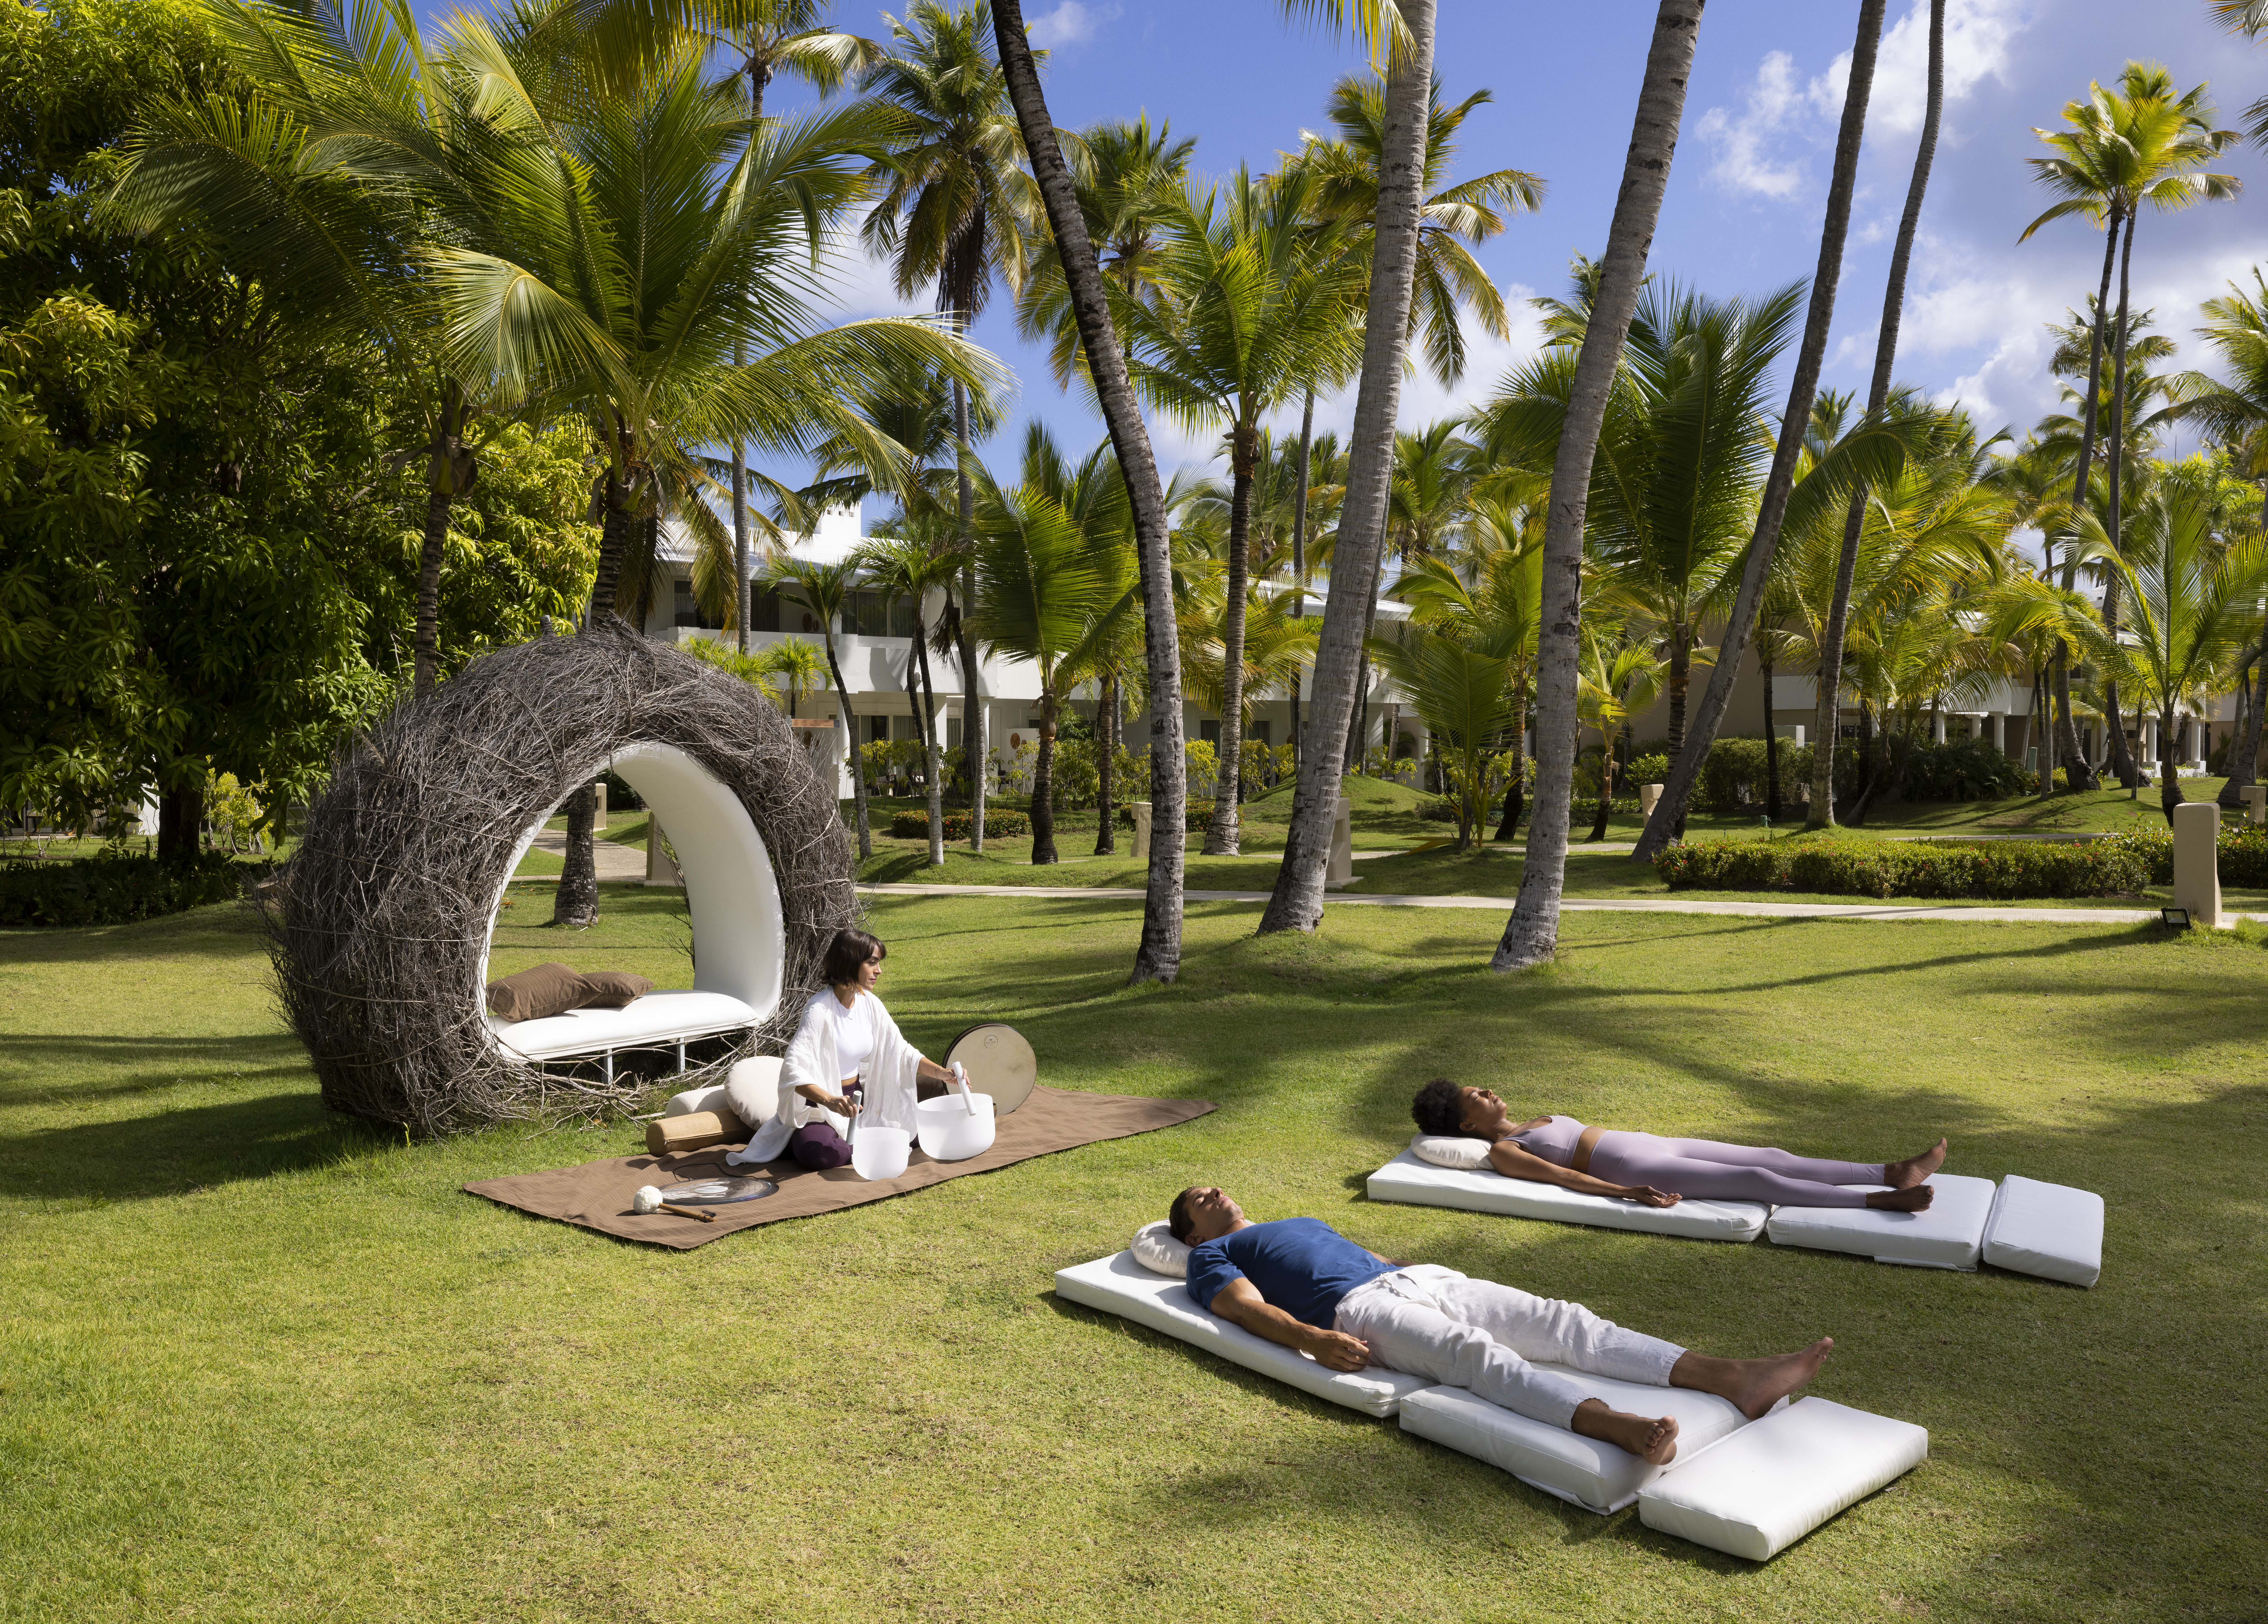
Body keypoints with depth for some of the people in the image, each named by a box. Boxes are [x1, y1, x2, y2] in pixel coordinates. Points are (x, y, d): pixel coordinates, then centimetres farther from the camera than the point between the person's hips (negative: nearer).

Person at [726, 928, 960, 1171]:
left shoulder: (869, 1003, 0)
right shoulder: (820, 1010, -22)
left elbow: (900, 1051, 6)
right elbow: (792, 1070, -32)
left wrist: (941, 1073, -9)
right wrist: (830, 1101, -47)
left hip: (855, 1097, 8)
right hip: (818, 1104, -8)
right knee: (822, 1154, -37)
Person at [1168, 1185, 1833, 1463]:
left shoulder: (1304, 1222, 39)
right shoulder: (1212, 1256, 16)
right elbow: (1248, 1307, -2)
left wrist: (1445, 1274, 21)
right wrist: (1312, 1339, -21)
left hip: (1416, 1278, 7)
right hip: (1357, 1308, -7)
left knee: (1560, 1319, -14)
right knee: (1475, 1351, -37)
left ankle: (1733, 1378, -29)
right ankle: (1618, 1427, -61)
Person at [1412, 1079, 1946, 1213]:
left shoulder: (1534, 1123, 23)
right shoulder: (1503, 1152, -4)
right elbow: (1564, 1177, -15)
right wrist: (1630, 1193, -25)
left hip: (1653, 1145, 9)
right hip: (1632, 1167, -8)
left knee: (1772, 1158, -3)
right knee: (1759, 1180, -18)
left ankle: (1893, 1172, -5)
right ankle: (1881, 1201, -19)